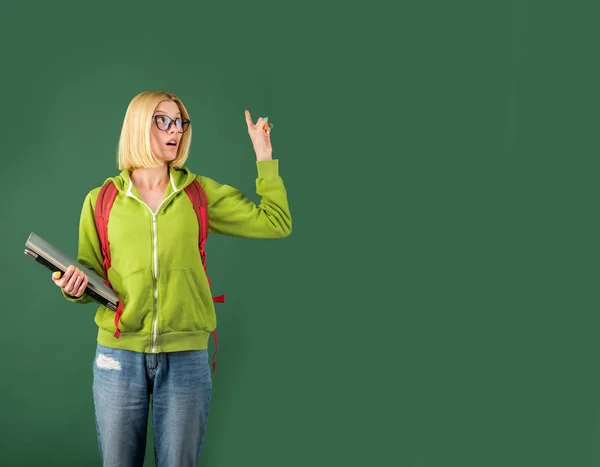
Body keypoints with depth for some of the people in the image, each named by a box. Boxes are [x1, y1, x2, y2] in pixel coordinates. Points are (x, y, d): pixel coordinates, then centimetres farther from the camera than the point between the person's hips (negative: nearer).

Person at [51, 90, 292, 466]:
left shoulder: (201, 192, 4)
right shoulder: (101, 200, 4)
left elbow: (275, 223, 0)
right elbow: (91, 273, 10)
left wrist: (265, 157, 1)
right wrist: (76, 287, -11)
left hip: (186, 356, 0)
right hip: (119, 354, 0)